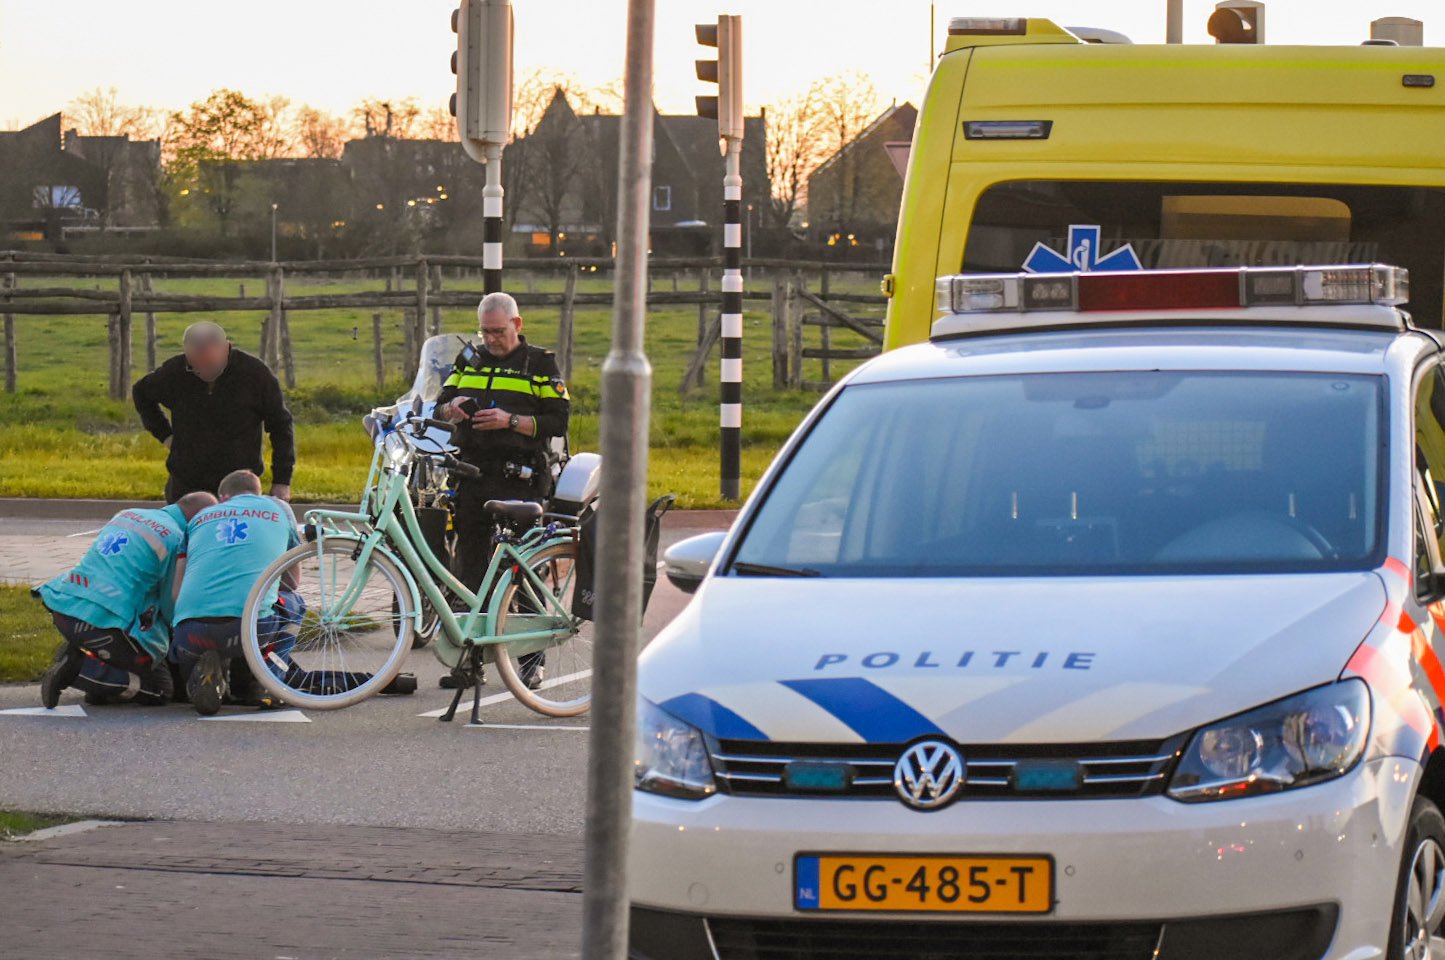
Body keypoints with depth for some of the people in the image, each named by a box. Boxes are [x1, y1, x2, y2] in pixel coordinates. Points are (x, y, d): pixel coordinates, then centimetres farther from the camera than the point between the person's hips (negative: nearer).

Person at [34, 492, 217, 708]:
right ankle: (79, 669, -12)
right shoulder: (176, 540, -3)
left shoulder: (127, 515, 20)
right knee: (159, 691, 3)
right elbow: (172, 604, 4)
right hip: (101, 624, -8)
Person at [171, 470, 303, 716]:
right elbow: (292, 581, 34)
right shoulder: (278, 509, 24)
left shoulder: (201, 516, 27)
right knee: (293, 604, 32)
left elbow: (176, 590, 27)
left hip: (190, 628, 2)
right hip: (253, 621, -2)